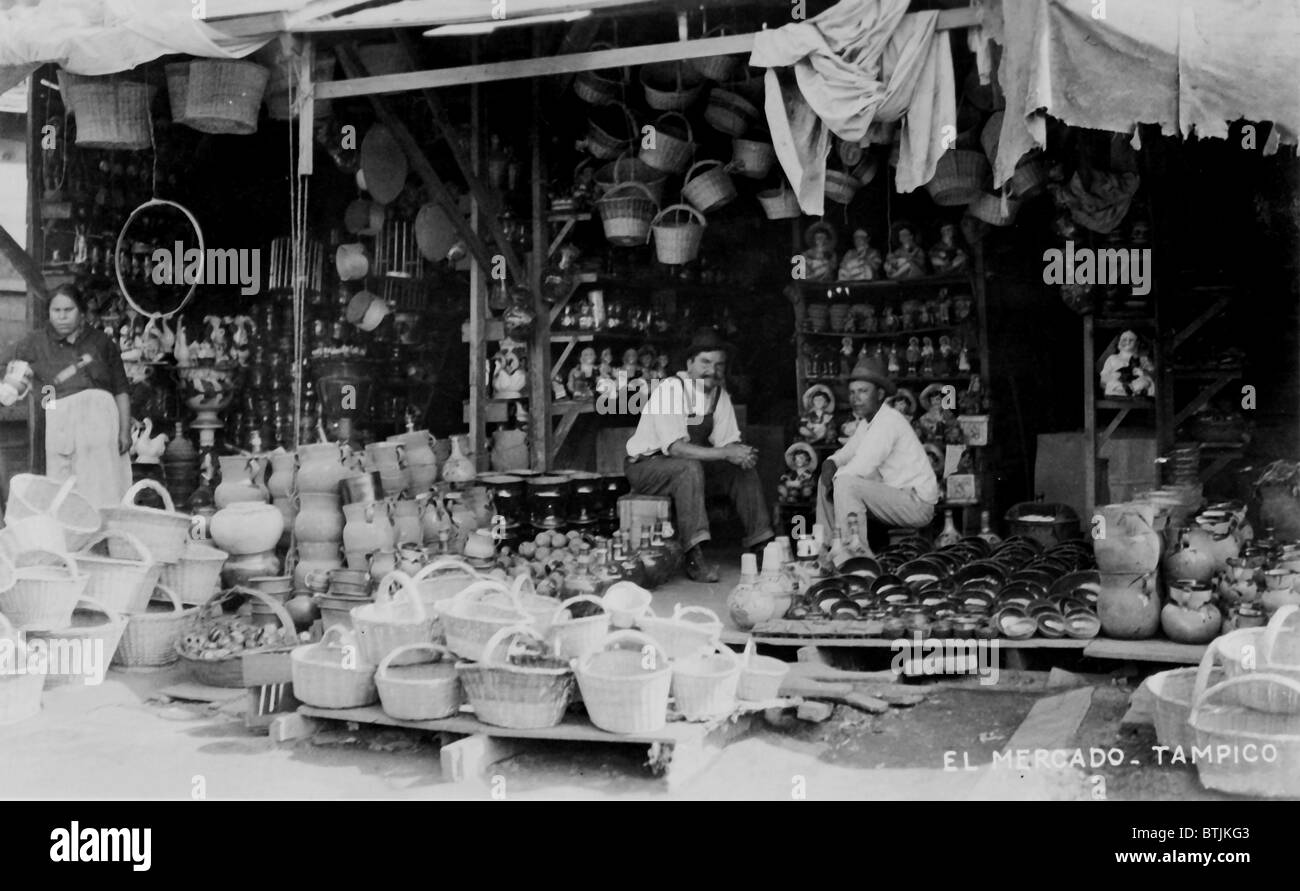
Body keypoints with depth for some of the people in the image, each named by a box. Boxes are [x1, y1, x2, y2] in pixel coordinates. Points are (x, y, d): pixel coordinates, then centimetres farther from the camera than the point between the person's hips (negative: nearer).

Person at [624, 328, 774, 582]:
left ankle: (760, 545, -5)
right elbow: (676, 448, -32)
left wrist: (741, 453, -27)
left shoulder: (719, 393, 0)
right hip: (647, 466, -7)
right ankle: (694, 558, -38)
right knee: (690, 468, -36)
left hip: (688, 468, 7)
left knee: (744, 469, -9)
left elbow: (728, 442, -2)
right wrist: (726, 453, -37)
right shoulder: (670, 388, -23)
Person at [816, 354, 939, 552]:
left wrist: (835, 476, -7)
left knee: (846, 483, -27)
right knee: (827, 483, 12)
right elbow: (845, 454, 19)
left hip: (918, 503, -10)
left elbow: (860, 468, -26)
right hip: (894, 495, 10)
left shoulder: (889, 421, -19)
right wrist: (830, 464, -5)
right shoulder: (867, 422, 11)